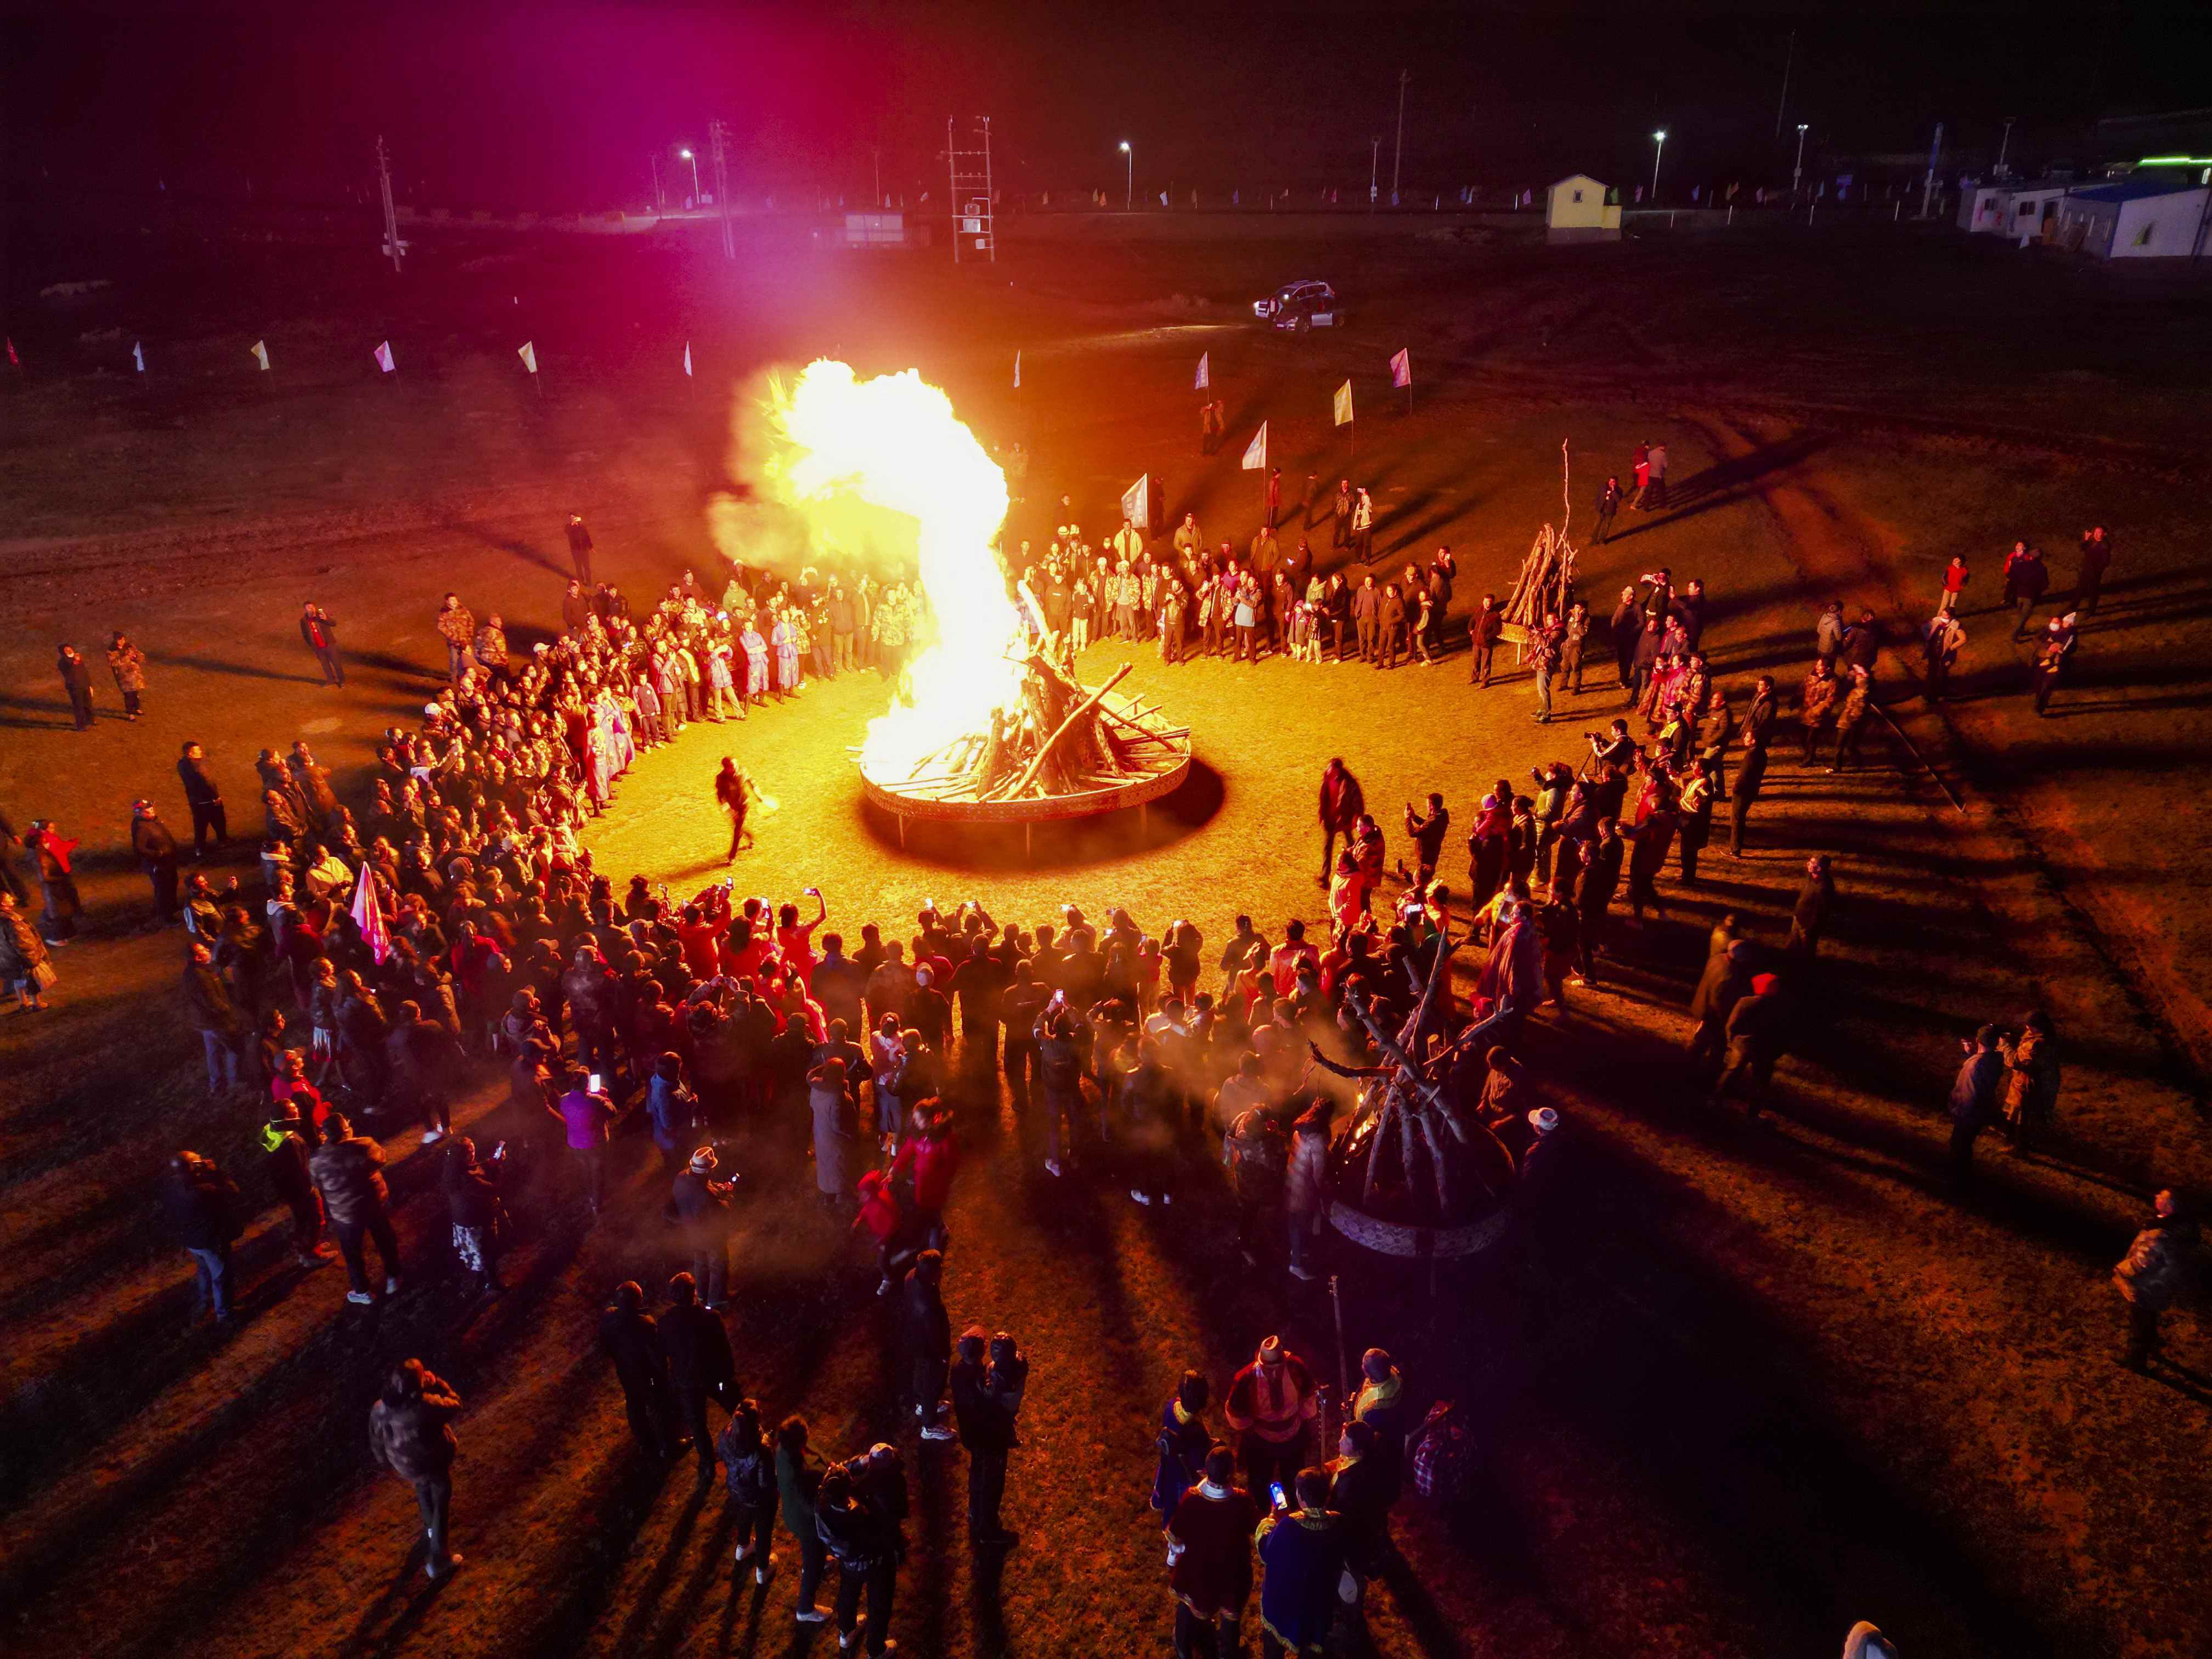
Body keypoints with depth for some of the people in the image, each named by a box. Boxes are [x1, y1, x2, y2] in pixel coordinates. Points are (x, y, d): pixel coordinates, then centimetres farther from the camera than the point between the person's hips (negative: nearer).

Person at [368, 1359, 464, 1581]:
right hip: (435, 1464, -5)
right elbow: (454, 1405, -14)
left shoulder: (379, 1410, -22)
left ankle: (430, 1528, 61)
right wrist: (436, 1382, -10)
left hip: (406, 1467, 5)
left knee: (423, 1492, 35)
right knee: (440, 1506, 17)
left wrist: (388, 1464, 15)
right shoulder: (428, 1405, -36)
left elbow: (377, 1445, -4)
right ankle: (438, 1559, 23)